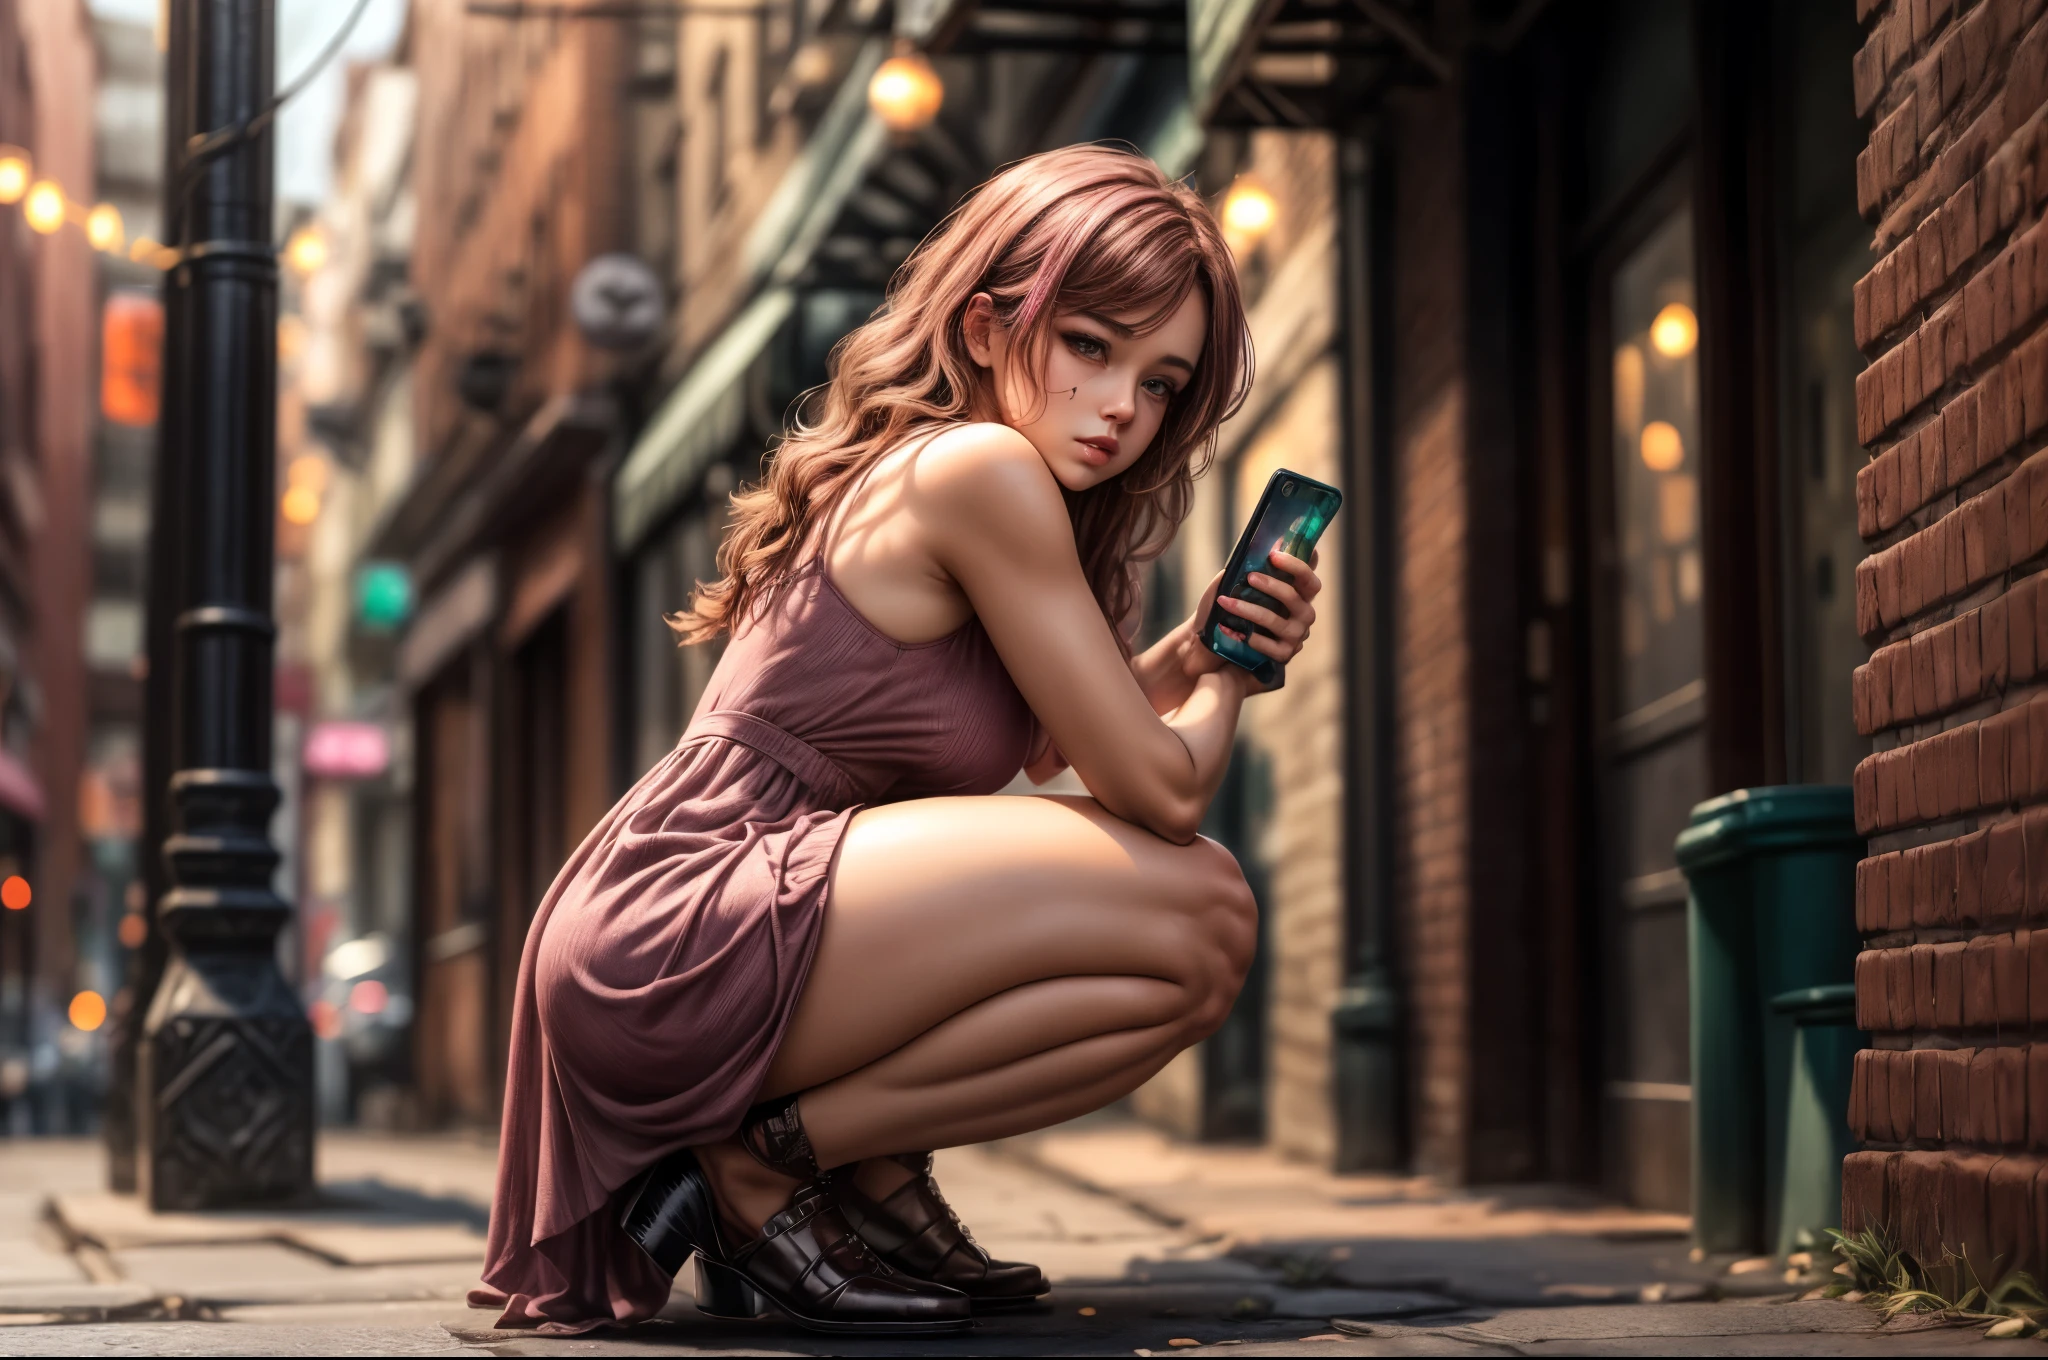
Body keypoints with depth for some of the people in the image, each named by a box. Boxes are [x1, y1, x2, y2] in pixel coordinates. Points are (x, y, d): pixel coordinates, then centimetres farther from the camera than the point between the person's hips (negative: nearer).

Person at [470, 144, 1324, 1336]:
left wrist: (1192, 652, 8)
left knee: (1193, 912, 13)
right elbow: (1158, 787, -10)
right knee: (1199, 919, -17)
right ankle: (767, 1163, -8)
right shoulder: (980, 469, -13)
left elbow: (1041, 745, 23)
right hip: (680, 938, -10)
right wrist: (1224, 684, 10)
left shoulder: (905, 468, 16)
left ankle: (872, 1169, 10)